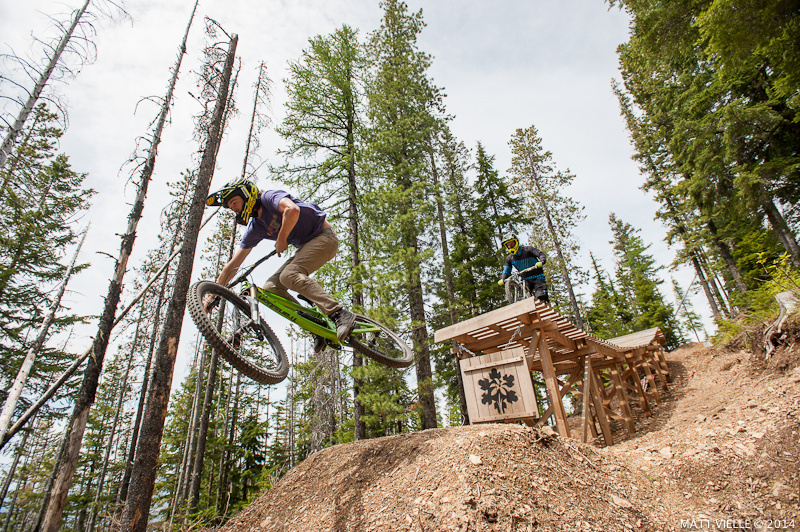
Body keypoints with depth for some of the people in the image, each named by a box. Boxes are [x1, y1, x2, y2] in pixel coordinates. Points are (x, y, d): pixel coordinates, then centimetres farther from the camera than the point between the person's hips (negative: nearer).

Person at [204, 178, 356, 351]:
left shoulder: (269, 197, -11)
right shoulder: (255, 228, 9)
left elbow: (292, 210, -35)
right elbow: (232, 265, 10)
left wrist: (281, 240, -20)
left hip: (324, 237, -8)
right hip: (305, 246, 8)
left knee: (289, 275, -29)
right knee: (271, 287, -5)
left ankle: (341, 315, -33)